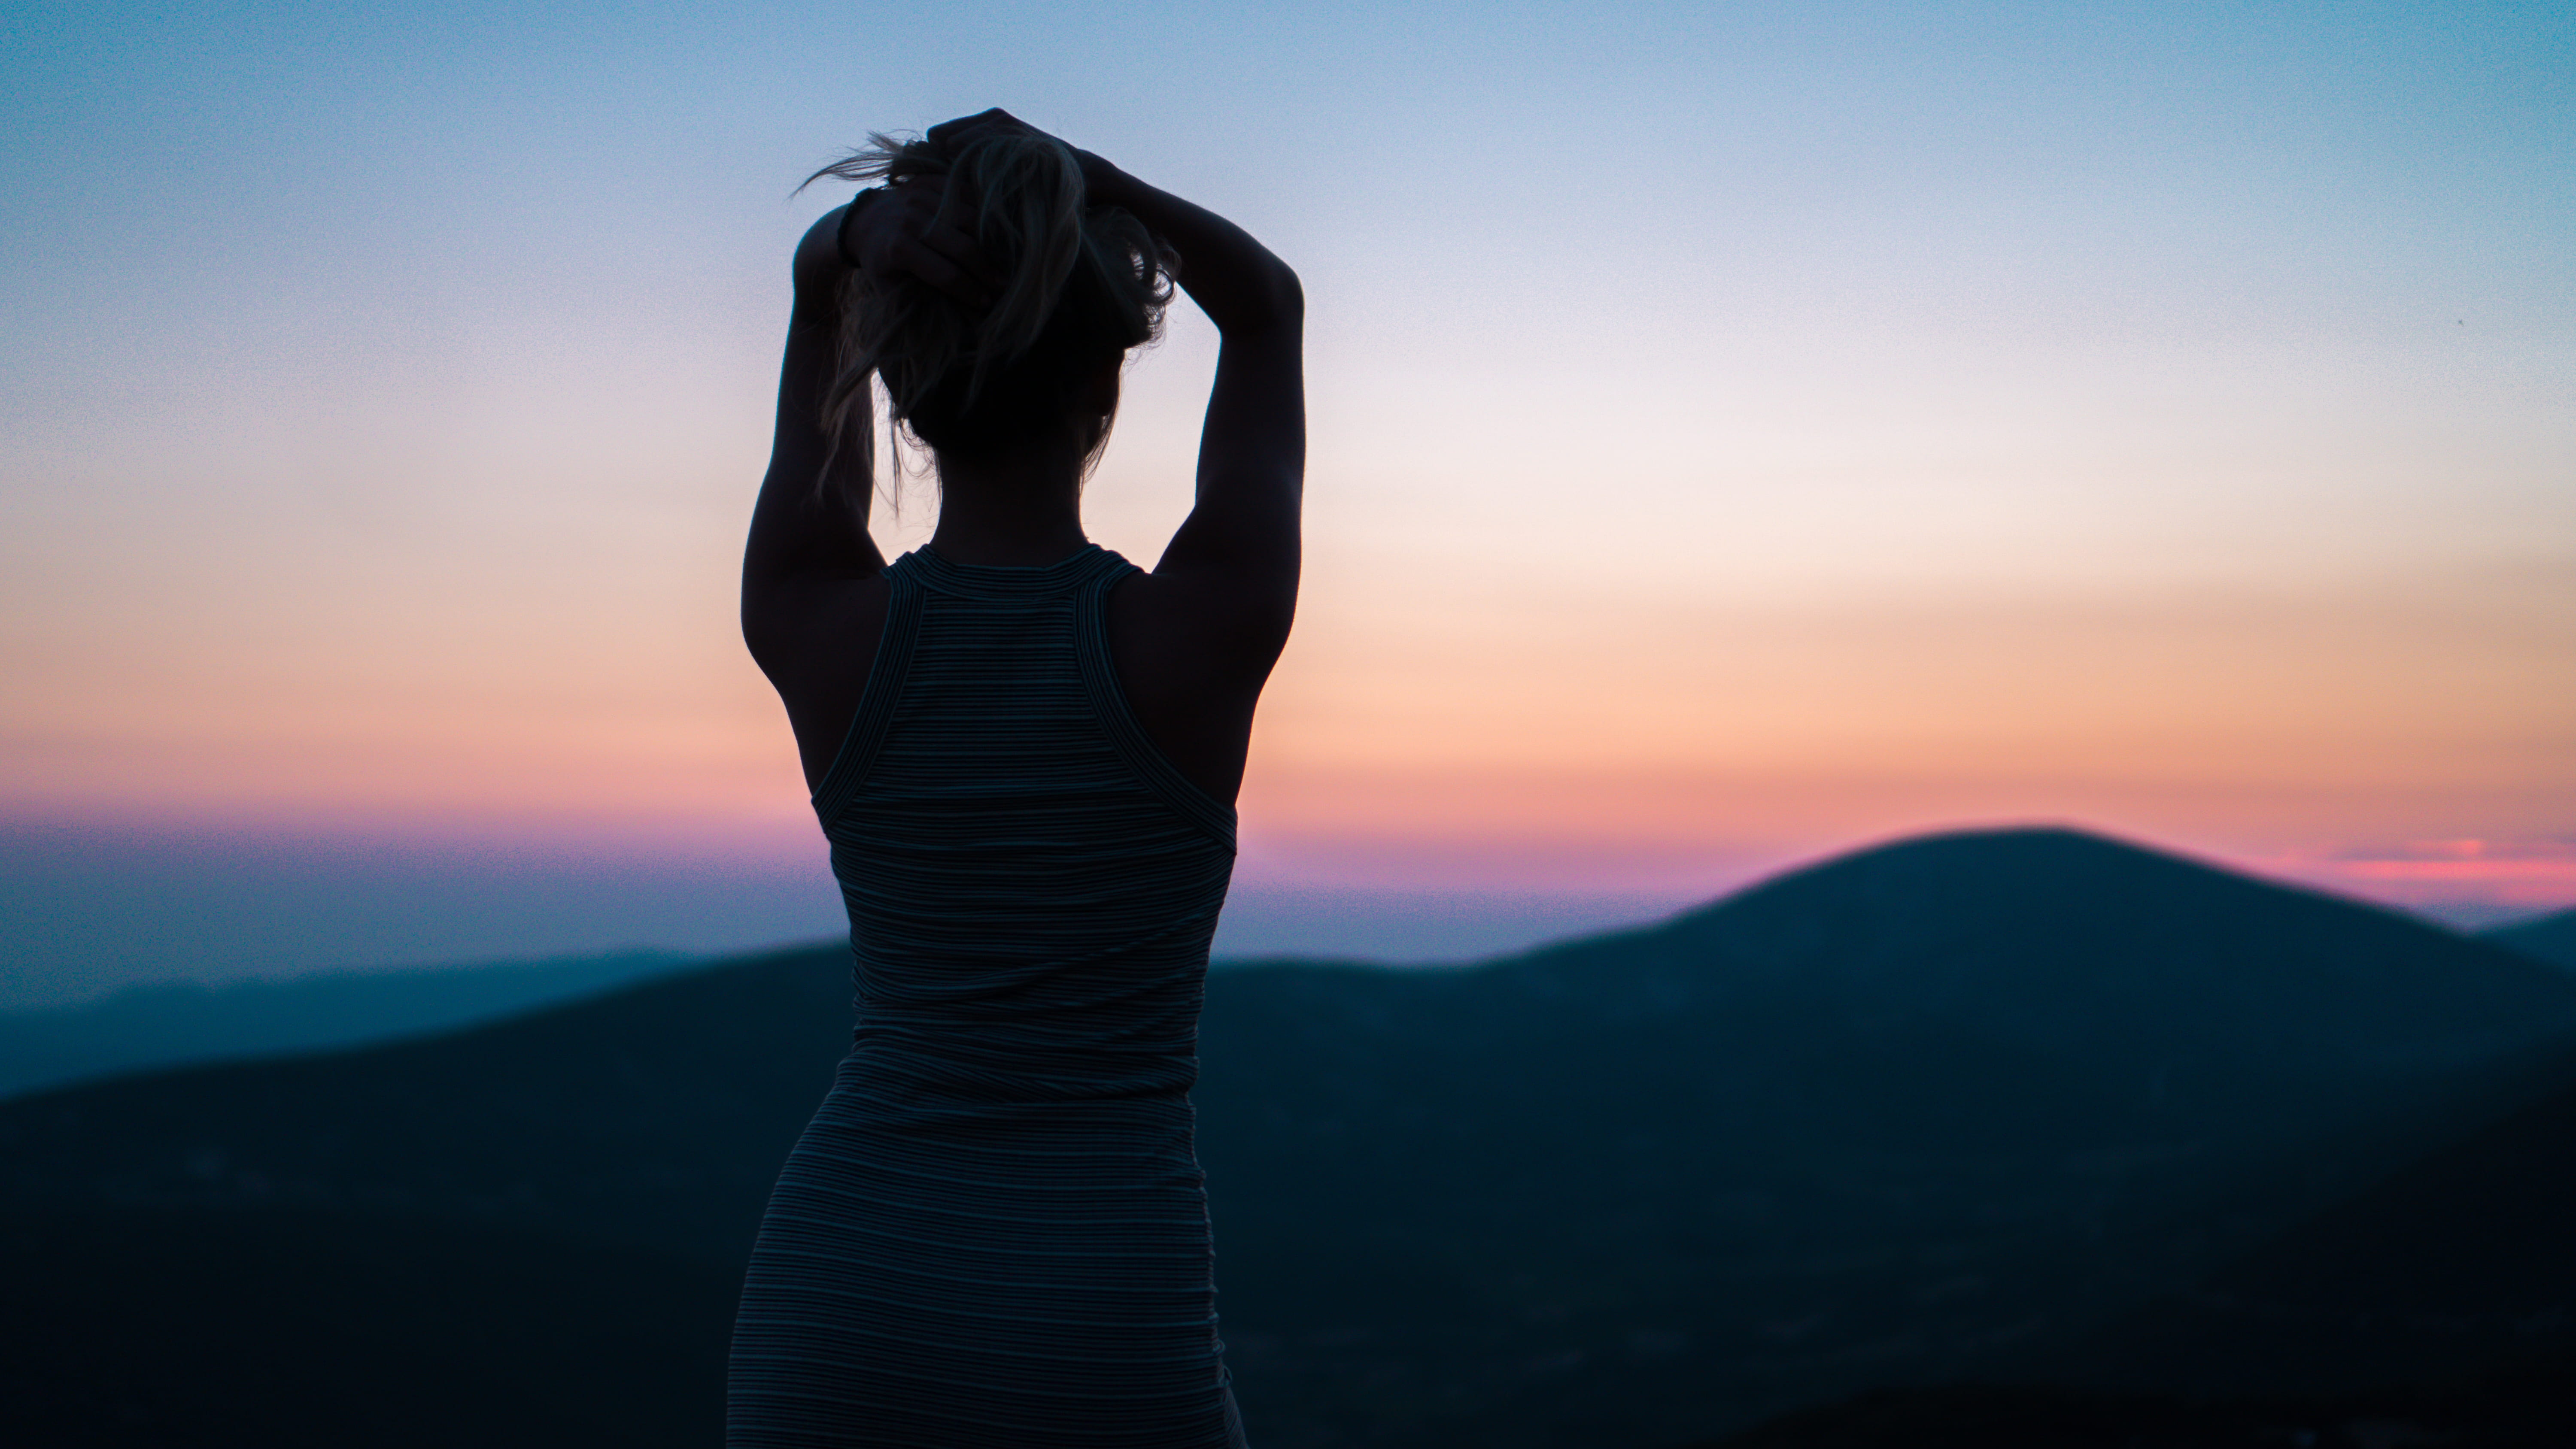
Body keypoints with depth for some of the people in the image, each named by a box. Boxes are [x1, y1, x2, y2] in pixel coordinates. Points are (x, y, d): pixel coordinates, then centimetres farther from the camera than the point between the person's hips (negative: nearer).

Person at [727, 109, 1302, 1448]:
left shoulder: (814, 628, -5)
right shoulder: (1202, 634, -10)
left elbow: (819, 298, 13)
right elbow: (1269, 307, 9)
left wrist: (868, 232, -10)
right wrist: (1064, 177, -6)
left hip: (833, 1307, 3)